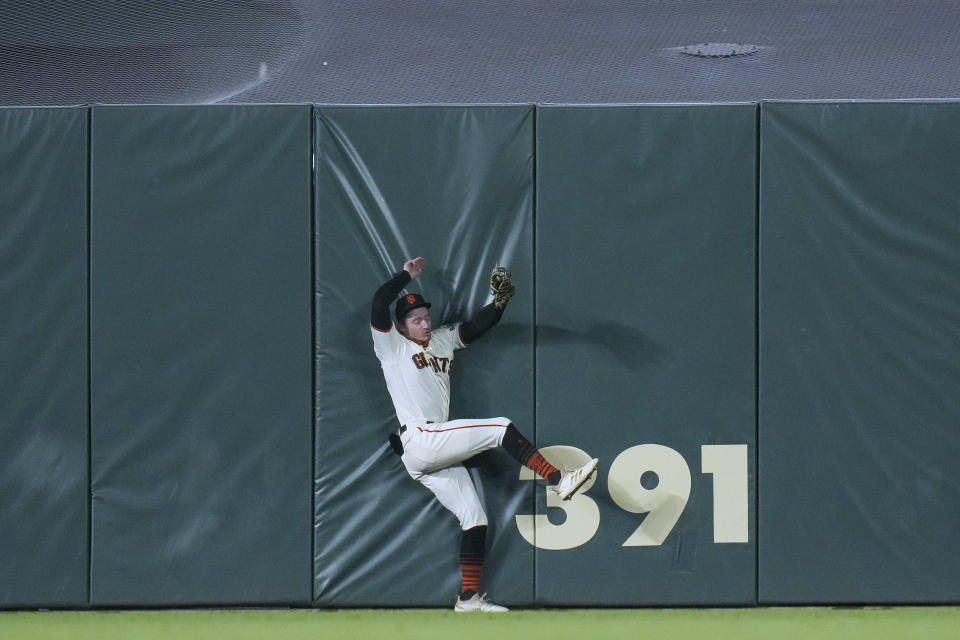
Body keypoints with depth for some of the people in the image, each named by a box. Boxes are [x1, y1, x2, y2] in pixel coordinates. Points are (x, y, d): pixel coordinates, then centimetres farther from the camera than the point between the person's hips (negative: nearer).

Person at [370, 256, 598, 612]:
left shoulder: (442, 340, 22)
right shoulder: (392, 346, 4)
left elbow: (478, 326, 17)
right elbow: (380, 304, -11)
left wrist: (501, 300, 0)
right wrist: (407, 275, -3)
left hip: (438, 456, 8)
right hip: (419, 439, -8)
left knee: (474, 518, 2)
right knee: (500, 428, -15)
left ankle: (469, 597, 2)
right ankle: (557, 480, -14)